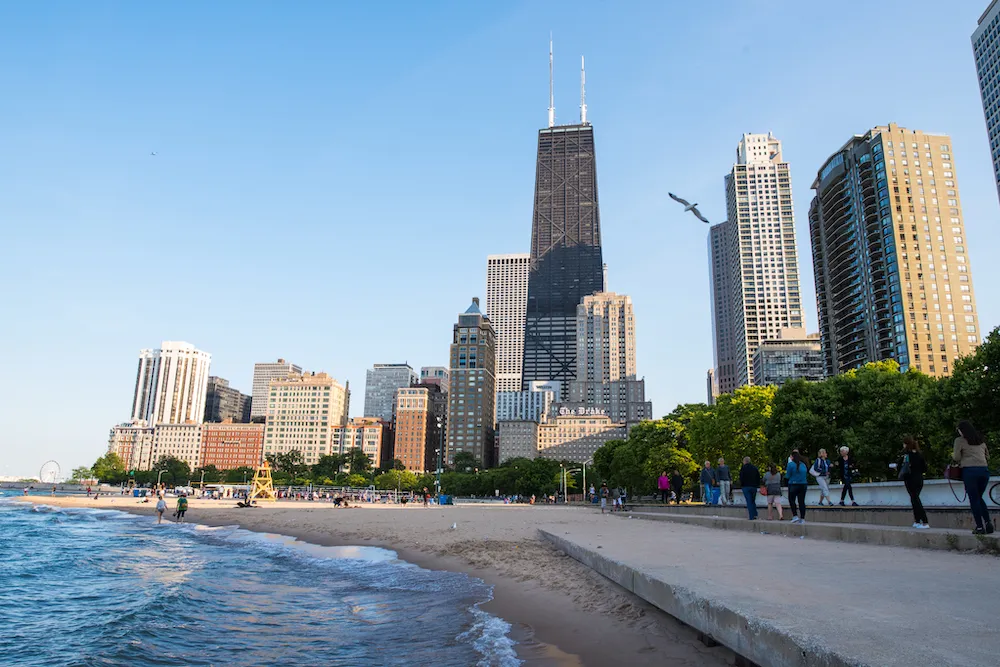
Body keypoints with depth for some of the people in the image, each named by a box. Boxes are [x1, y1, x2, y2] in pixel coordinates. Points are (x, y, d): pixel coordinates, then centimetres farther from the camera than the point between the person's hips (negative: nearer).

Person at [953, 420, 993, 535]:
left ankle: (980, 527, 1)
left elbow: (956, 458, -3)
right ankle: (988, 522, 7)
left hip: (970, 470, -5)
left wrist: (953, 455, 18)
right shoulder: (981, 440, 18)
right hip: (984, 470, 5)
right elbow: (987, 456, 24)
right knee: (979, 497, 19)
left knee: (974, 499, 2)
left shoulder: (960, 440, 1)